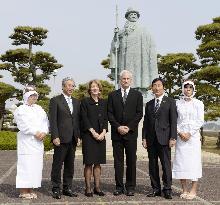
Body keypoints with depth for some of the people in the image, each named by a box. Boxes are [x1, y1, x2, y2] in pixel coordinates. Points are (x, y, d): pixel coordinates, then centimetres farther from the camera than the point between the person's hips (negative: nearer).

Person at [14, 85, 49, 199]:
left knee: (36, 165, 5)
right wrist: (35, 132, -15)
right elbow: (23, 125, -12)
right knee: (25, 165, -7)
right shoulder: (21, 110, 0)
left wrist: (44, 132, -7)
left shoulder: (39, 109, 19)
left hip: (38, 141, 6)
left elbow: (45, 121, 11)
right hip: (26, 142, -6)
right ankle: (23, 191, -2)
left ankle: (31, 190, 12)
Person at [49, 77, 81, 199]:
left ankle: (67, 188, 20)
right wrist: (55, 137, -14)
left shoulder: (76, 102, 16)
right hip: (61, 139, -6)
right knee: (57, 164, 0)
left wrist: (78, 136, 10)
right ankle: (56, 189, 9)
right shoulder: (55, 101, -2)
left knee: (70, 165, 11)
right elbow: (53, 120, -7)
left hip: (73, 139, 6)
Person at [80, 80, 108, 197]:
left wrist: (103, 132, -5)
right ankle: (88, 188, 3)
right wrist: (93, 132, -12)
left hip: (101, 136, 4)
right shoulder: (85, 102, 2)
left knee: (98, 163, 6)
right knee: (88, 163, -2)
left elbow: (105, 119, 9)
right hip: (88, 135, -4)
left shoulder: (103, 103, 14)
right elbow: (84, 118, -5)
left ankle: (97, 187, 12)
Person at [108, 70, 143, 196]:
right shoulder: (113, 95, 10)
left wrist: (129, 127, -9)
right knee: (118, 161, 3)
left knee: (131, 161, 2)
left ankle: (131, 187, 10)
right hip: (117, 133, 1)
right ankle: (119, 187, 10)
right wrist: (118, 126, -8)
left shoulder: (137, 95, 6)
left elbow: (139, 113, 0)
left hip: (131, 132, -1)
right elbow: (110, 113, 4)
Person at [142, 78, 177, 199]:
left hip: (164, 138, -4)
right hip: (151, 139, 5)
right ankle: (156, 189, 14)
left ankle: (167, 190, 4)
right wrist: (144, 138, 6)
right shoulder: (149, 104, 16)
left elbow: (173, 121, -3)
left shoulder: (170, 102, 3)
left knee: (166, 165, -4)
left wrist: (173, 138, -11)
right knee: (152, 165, 6)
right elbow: (145, 122, 14)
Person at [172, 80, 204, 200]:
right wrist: (179, 132, -8)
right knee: (181, 162, 0)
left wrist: (190, 133, -9)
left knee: (194, 162, -3)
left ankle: (193, 190, 3)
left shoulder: (198, 103, 4)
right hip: (180, 136, 2)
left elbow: (200, 121, -1)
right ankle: (184, 190, 8)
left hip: (193, 136, -2)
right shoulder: (178, 103, 8)